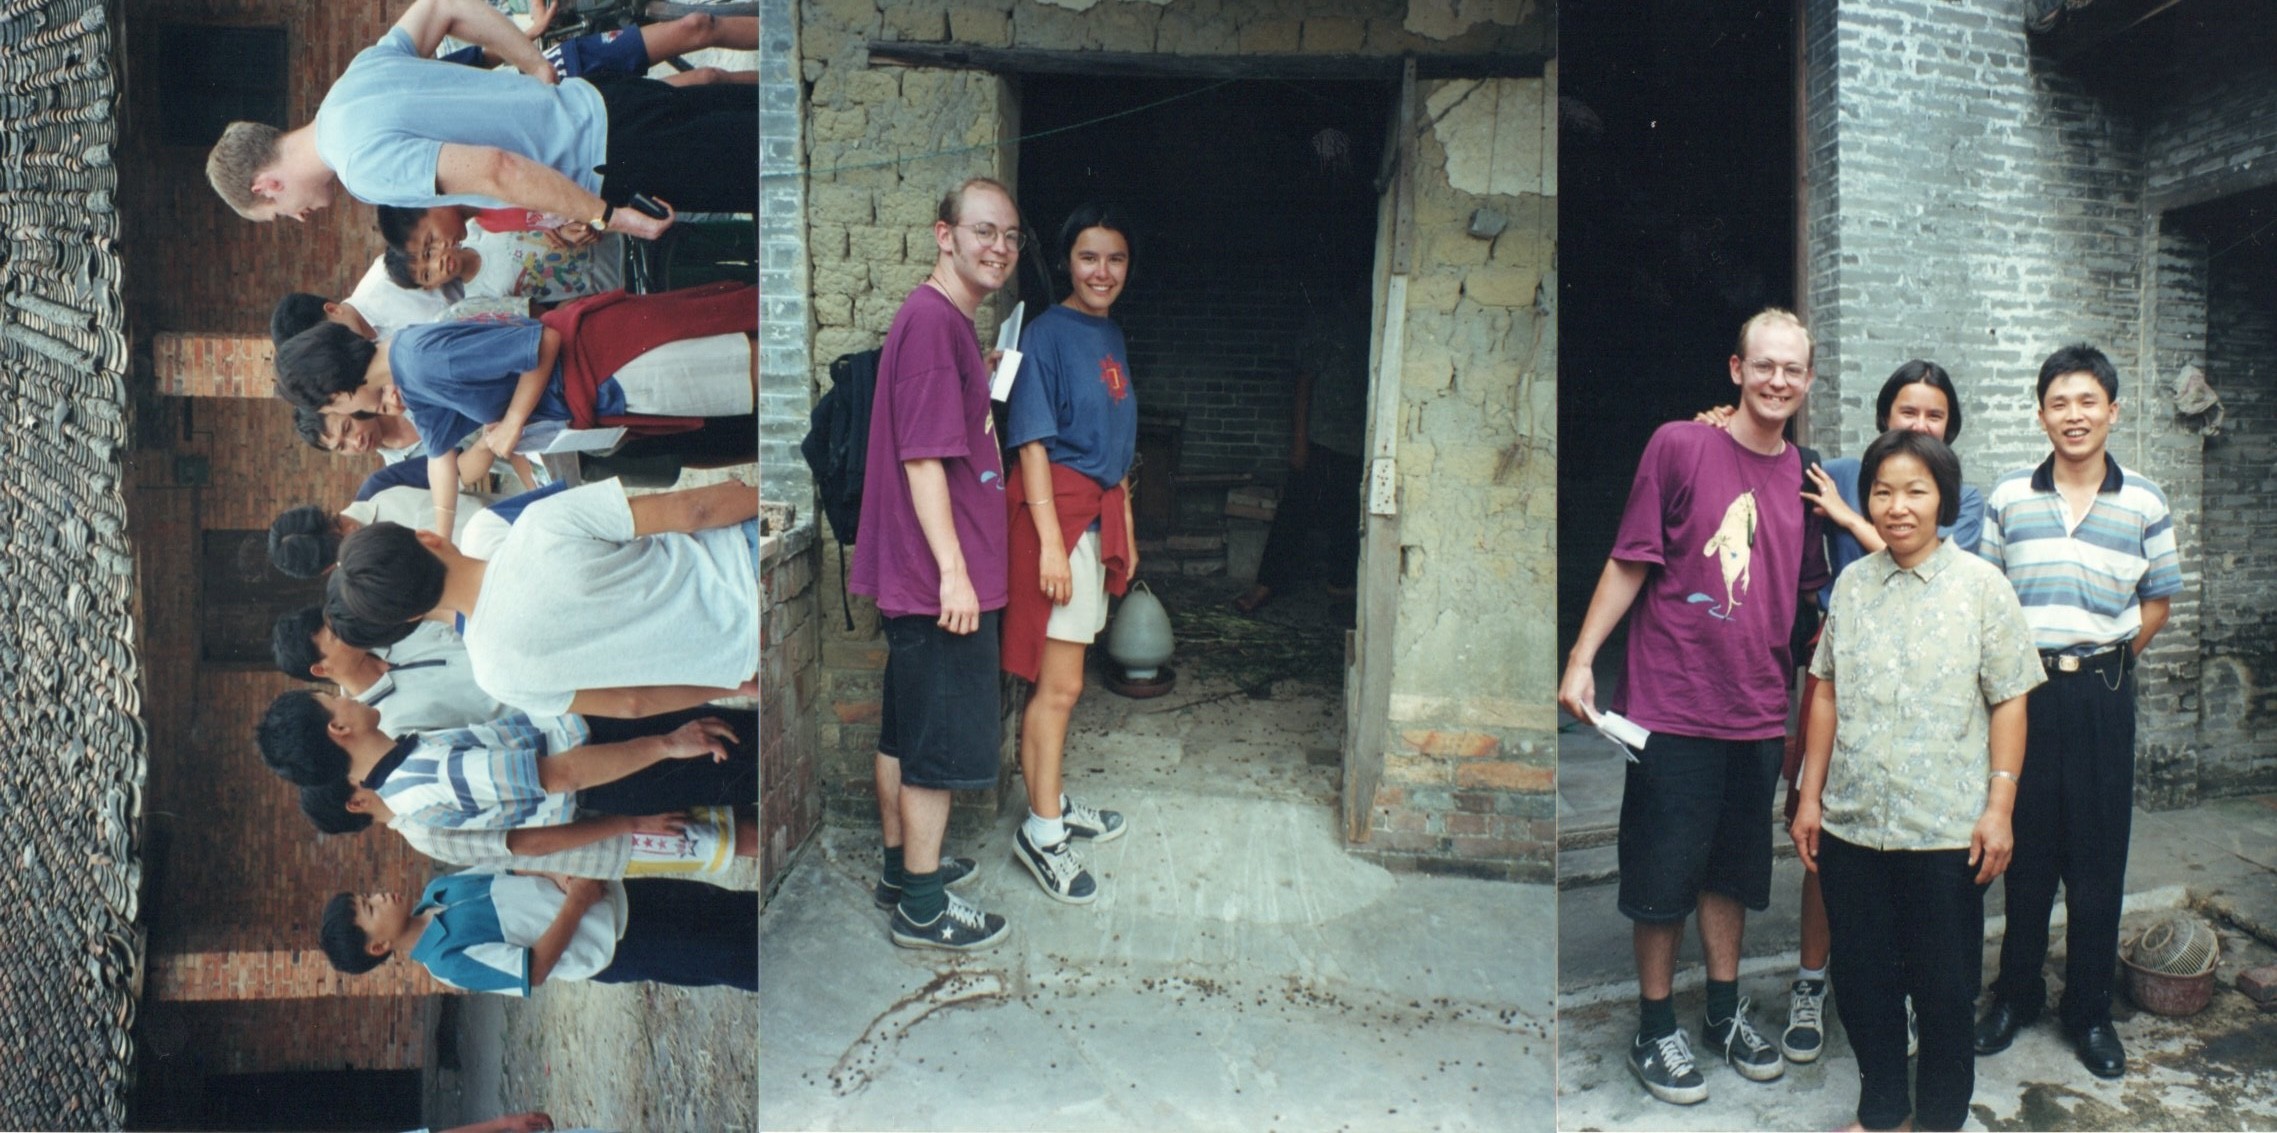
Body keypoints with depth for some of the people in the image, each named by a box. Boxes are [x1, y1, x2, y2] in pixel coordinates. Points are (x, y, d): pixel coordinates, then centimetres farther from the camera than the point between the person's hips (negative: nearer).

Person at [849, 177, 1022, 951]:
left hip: (916, 575, 10)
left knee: (903, 728, 19)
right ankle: (922, 908, 10)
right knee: (941, 742, -1)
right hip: (940, 577, -10)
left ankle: (902, 863, 33)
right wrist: (953, 569, -22)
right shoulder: (933, 321, -18)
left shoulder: (948, 321, 14)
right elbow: (922, 457, -22)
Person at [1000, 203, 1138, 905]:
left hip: (1100, 515, 8)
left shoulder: (1112, 336, 15)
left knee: (1060, 680, 16)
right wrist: (1051, 541, -20)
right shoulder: (1047, 334, -10)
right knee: (1059, 684, -5)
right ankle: (1042, 832, 5)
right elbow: (1033, 443, -14)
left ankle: (1051, 803, 28)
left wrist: (1126, 526, 20)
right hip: (1059, 511, -8)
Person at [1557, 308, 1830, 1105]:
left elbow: (1814, 594, 16)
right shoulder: (1679, 445, -7)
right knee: (1663, 875, 5)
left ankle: (1725, 1013, 33)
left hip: (1758, 712, 5)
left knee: (1732, 871, 17)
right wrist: (1581, 660, -11)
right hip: (1673, 706, -5)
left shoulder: (1805, 477, 8)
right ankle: (1655, 1030, 20)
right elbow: (1629, 563, -6)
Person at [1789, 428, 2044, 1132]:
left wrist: (1999, 807, -10)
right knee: (1861, 978, 13)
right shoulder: (1852, 585, 6)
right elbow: (1826, 693, 9)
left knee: (1944, 988, 9)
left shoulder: (1982, 586, -4)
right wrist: (1810, 797, 7)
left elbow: (2008, 702, -5)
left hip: (1946, 831, -3)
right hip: (1852, 825, 3)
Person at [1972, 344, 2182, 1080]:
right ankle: (2016, 992, 22)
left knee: (2098, 855, 6)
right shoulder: (2007, 498, 3)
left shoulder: (2144, 504, 2)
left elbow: (2156, 602, 8)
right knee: (2024, 847, 8)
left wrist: (2105, 658, -3)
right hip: (2021, 688, 0)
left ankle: (2089, 1008, 20)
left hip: (2101, 694, 0)